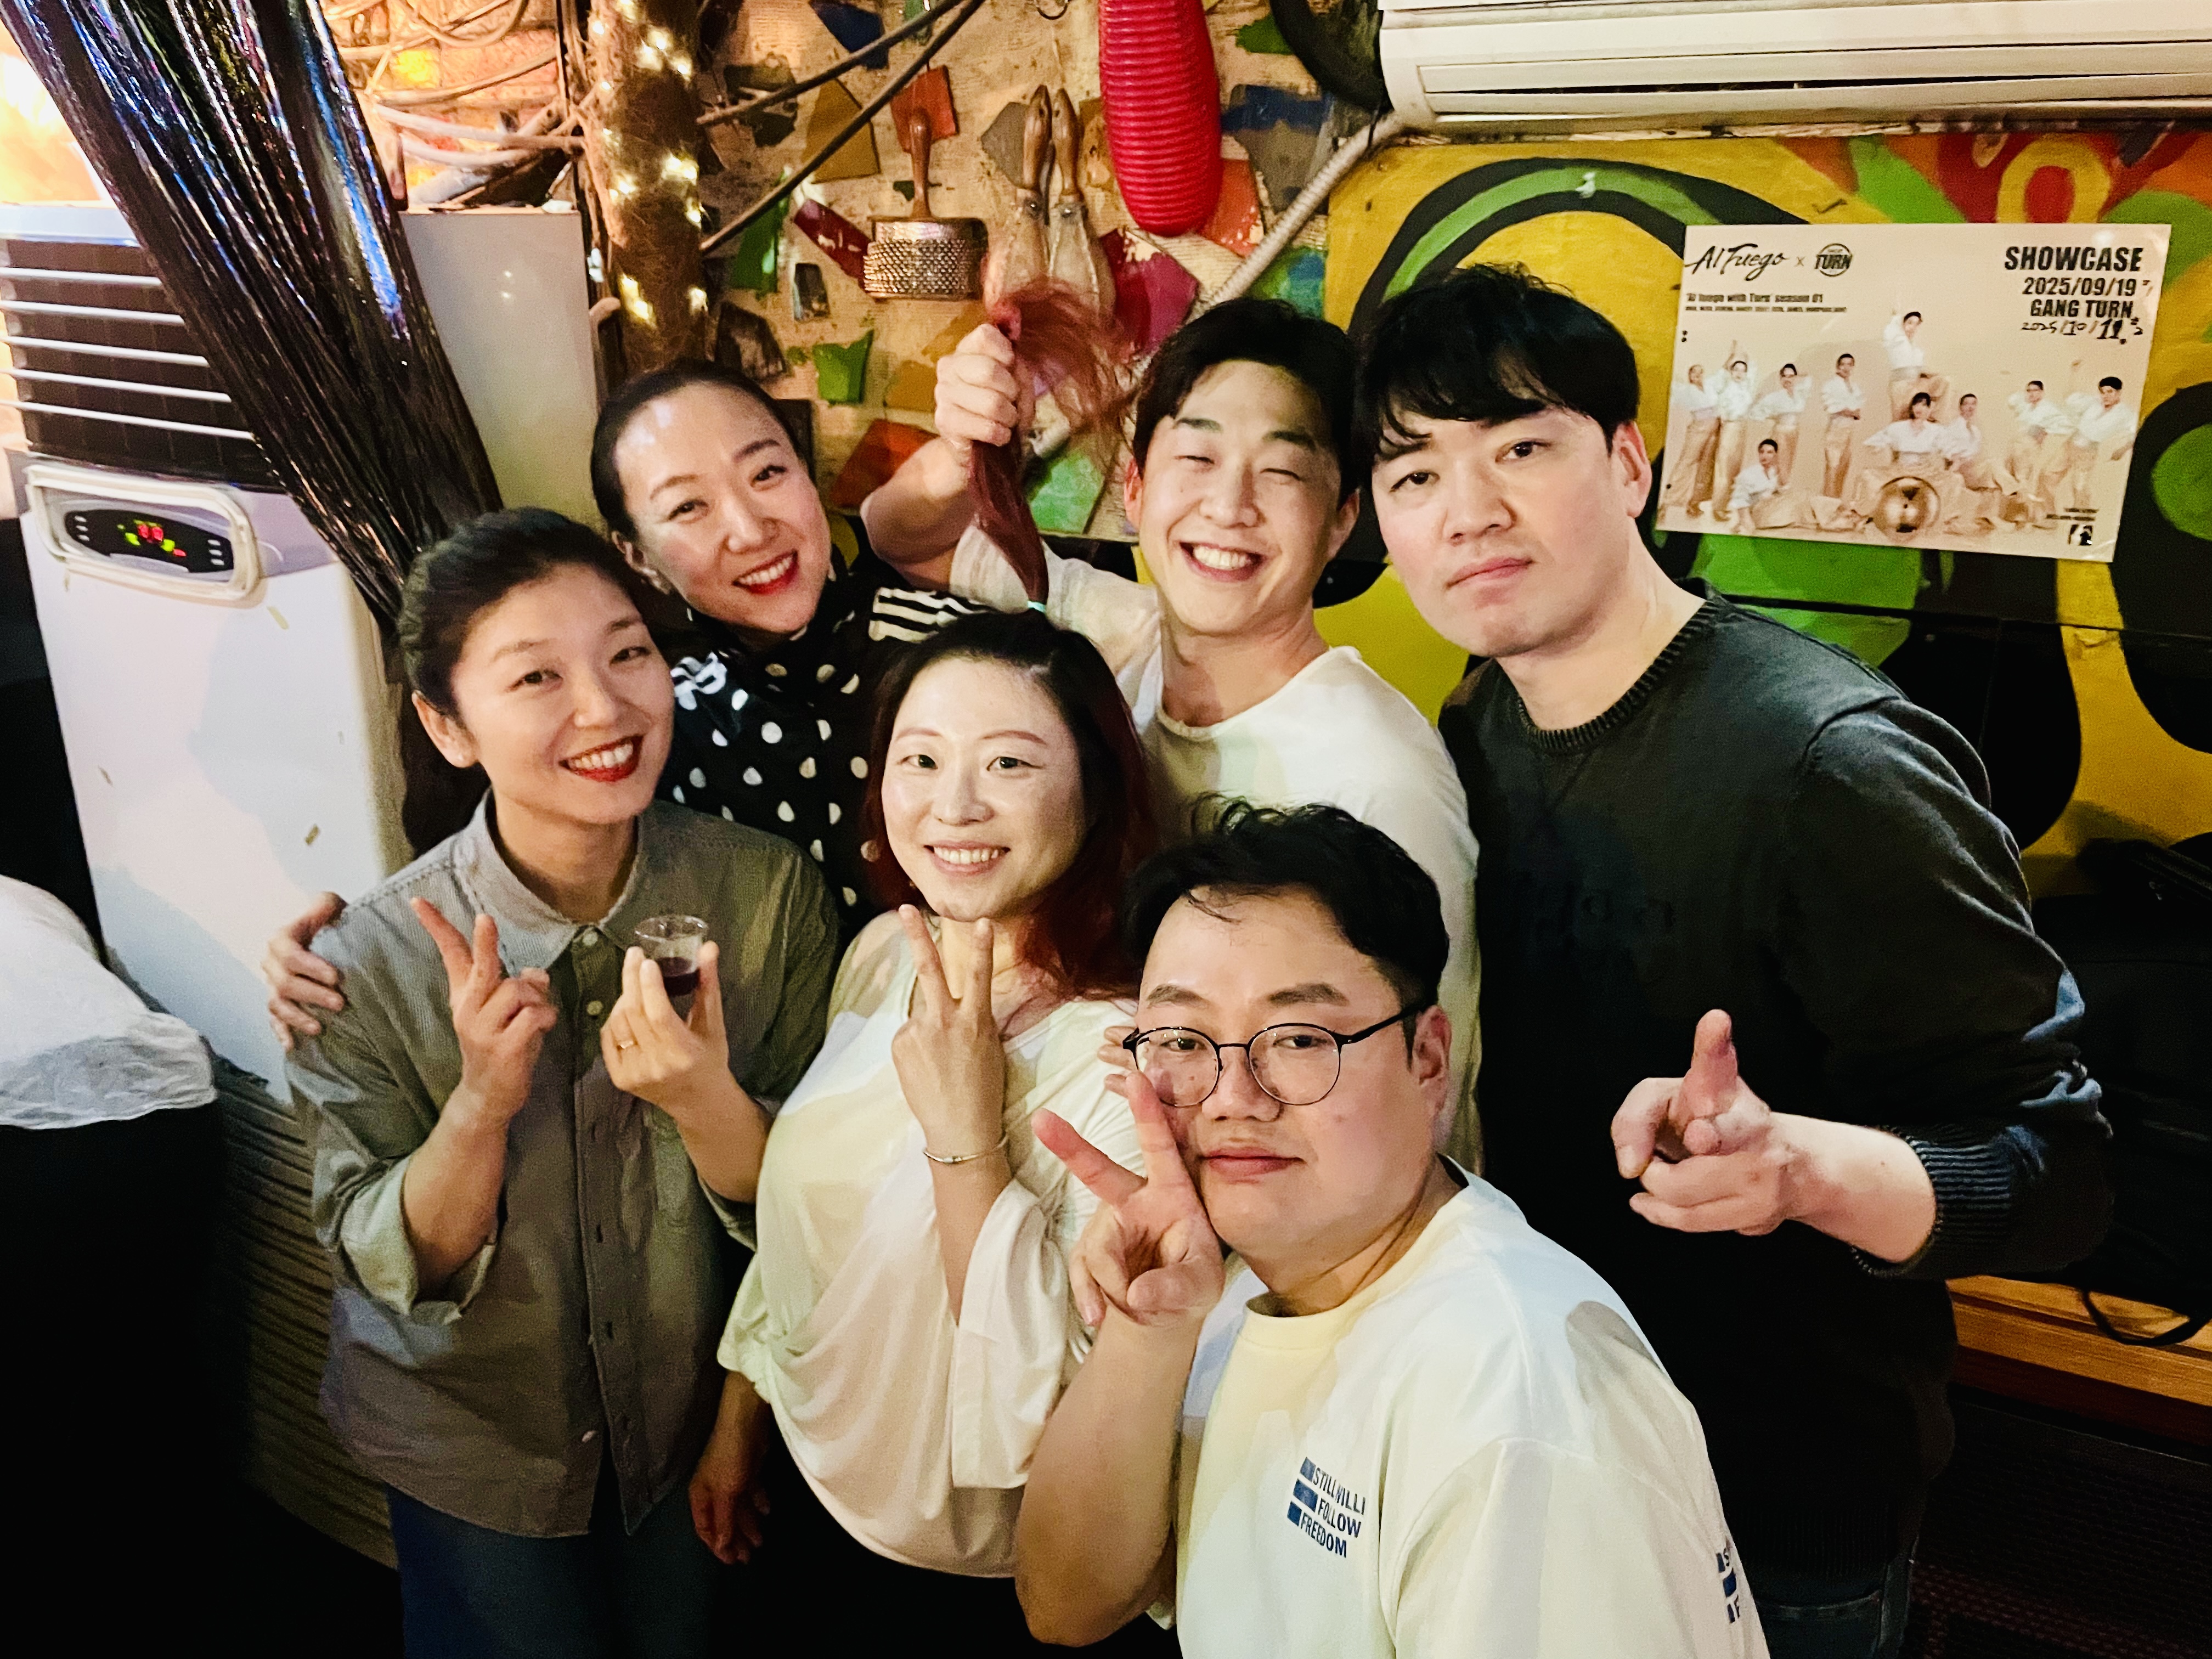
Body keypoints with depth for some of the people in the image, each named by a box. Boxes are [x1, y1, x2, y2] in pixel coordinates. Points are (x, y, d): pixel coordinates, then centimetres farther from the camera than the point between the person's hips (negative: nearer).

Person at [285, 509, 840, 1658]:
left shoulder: (772, 893, -21)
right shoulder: (372, 960, -23)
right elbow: (389, 1277, -16)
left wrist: (707, 1101, -35)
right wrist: (480, 1106, -35)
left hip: (703, 1428, 2)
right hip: (472, 1450, -1)